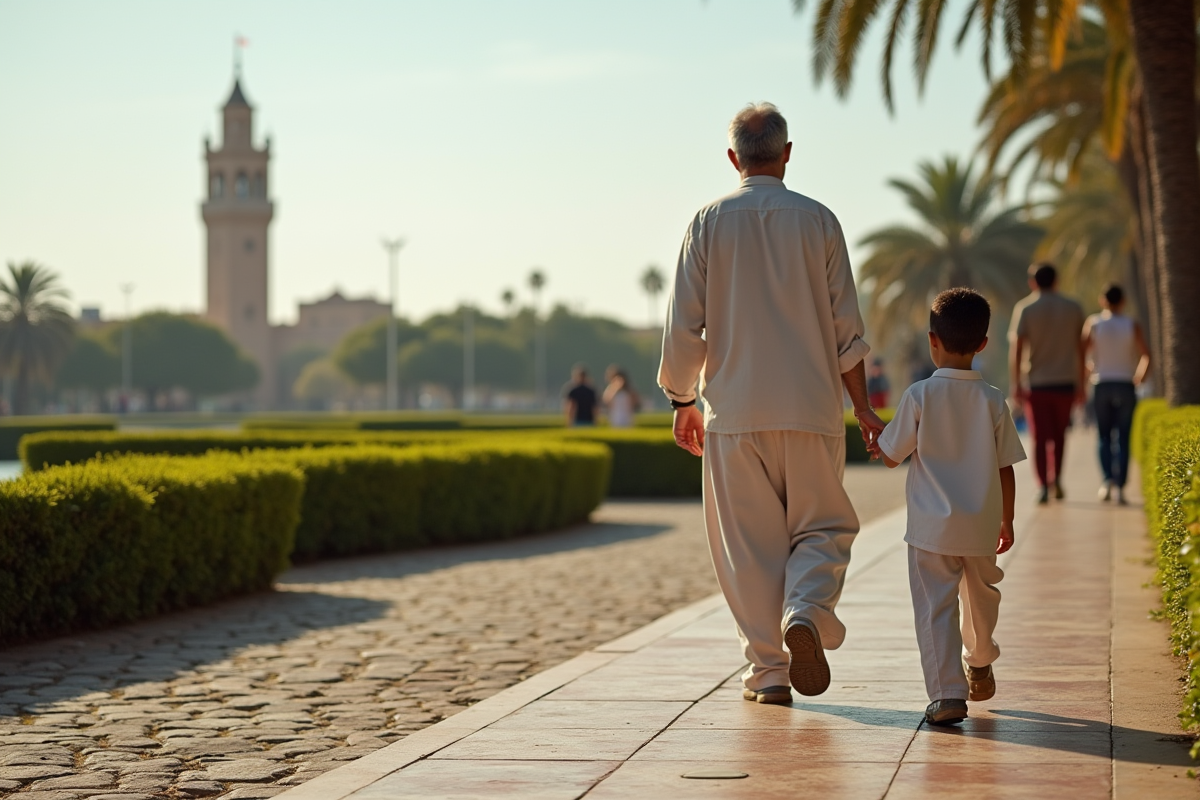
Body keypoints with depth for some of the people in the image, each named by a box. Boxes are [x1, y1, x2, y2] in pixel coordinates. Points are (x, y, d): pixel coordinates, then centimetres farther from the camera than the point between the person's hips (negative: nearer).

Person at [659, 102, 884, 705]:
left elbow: (684, 324, -1)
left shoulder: (708, 223, 0)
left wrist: (682, 400, 11)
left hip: (733, 411, 0)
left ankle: (768, 670, 7)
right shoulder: (818, 221, 1)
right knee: (823, 527, 11)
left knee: (749, 542, 7)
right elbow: (846, 328, 1)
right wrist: (862, 407, 9)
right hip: (811, 408, 0)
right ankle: (804, 614, -15)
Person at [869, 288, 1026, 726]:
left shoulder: (920, 395, -10)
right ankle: (980, 666, 46)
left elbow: (892, 455, -3)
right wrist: (1007, 521, 15)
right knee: (981, 596, 25)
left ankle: (947, 693, -13)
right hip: (981, 526, 3)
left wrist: (876, 443, 20)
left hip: (932, 526, -3)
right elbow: (1006, 468, 2)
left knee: (935, 608, -2)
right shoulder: (992, 400, -2)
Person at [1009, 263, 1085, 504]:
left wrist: (1016, 383, -6)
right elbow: (1080, 348, 6)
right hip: (1066, 382, 2)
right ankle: (1056, 478, 7)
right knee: (1059, 434, 18)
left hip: (1036, 383, -2)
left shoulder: (1025, 309, -1)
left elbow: (1016, 348, -8)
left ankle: (1043, 486, -8)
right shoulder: (1073, 309, 5)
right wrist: (1081, 384, 12)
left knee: (1040, 437, 1)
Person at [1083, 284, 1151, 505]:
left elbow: (1082, 353, -6)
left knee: (1104, 437, 9)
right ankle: (1120, 487, -5)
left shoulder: (1093, 323, -1)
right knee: (1123, 438, 3)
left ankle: (1108, 478, -12)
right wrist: (1139, 377, 9)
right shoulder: (1132, 325, -1)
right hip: (1126, 386, 0)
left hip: (1101, 386, 0)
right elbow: (1146, 355, -6)